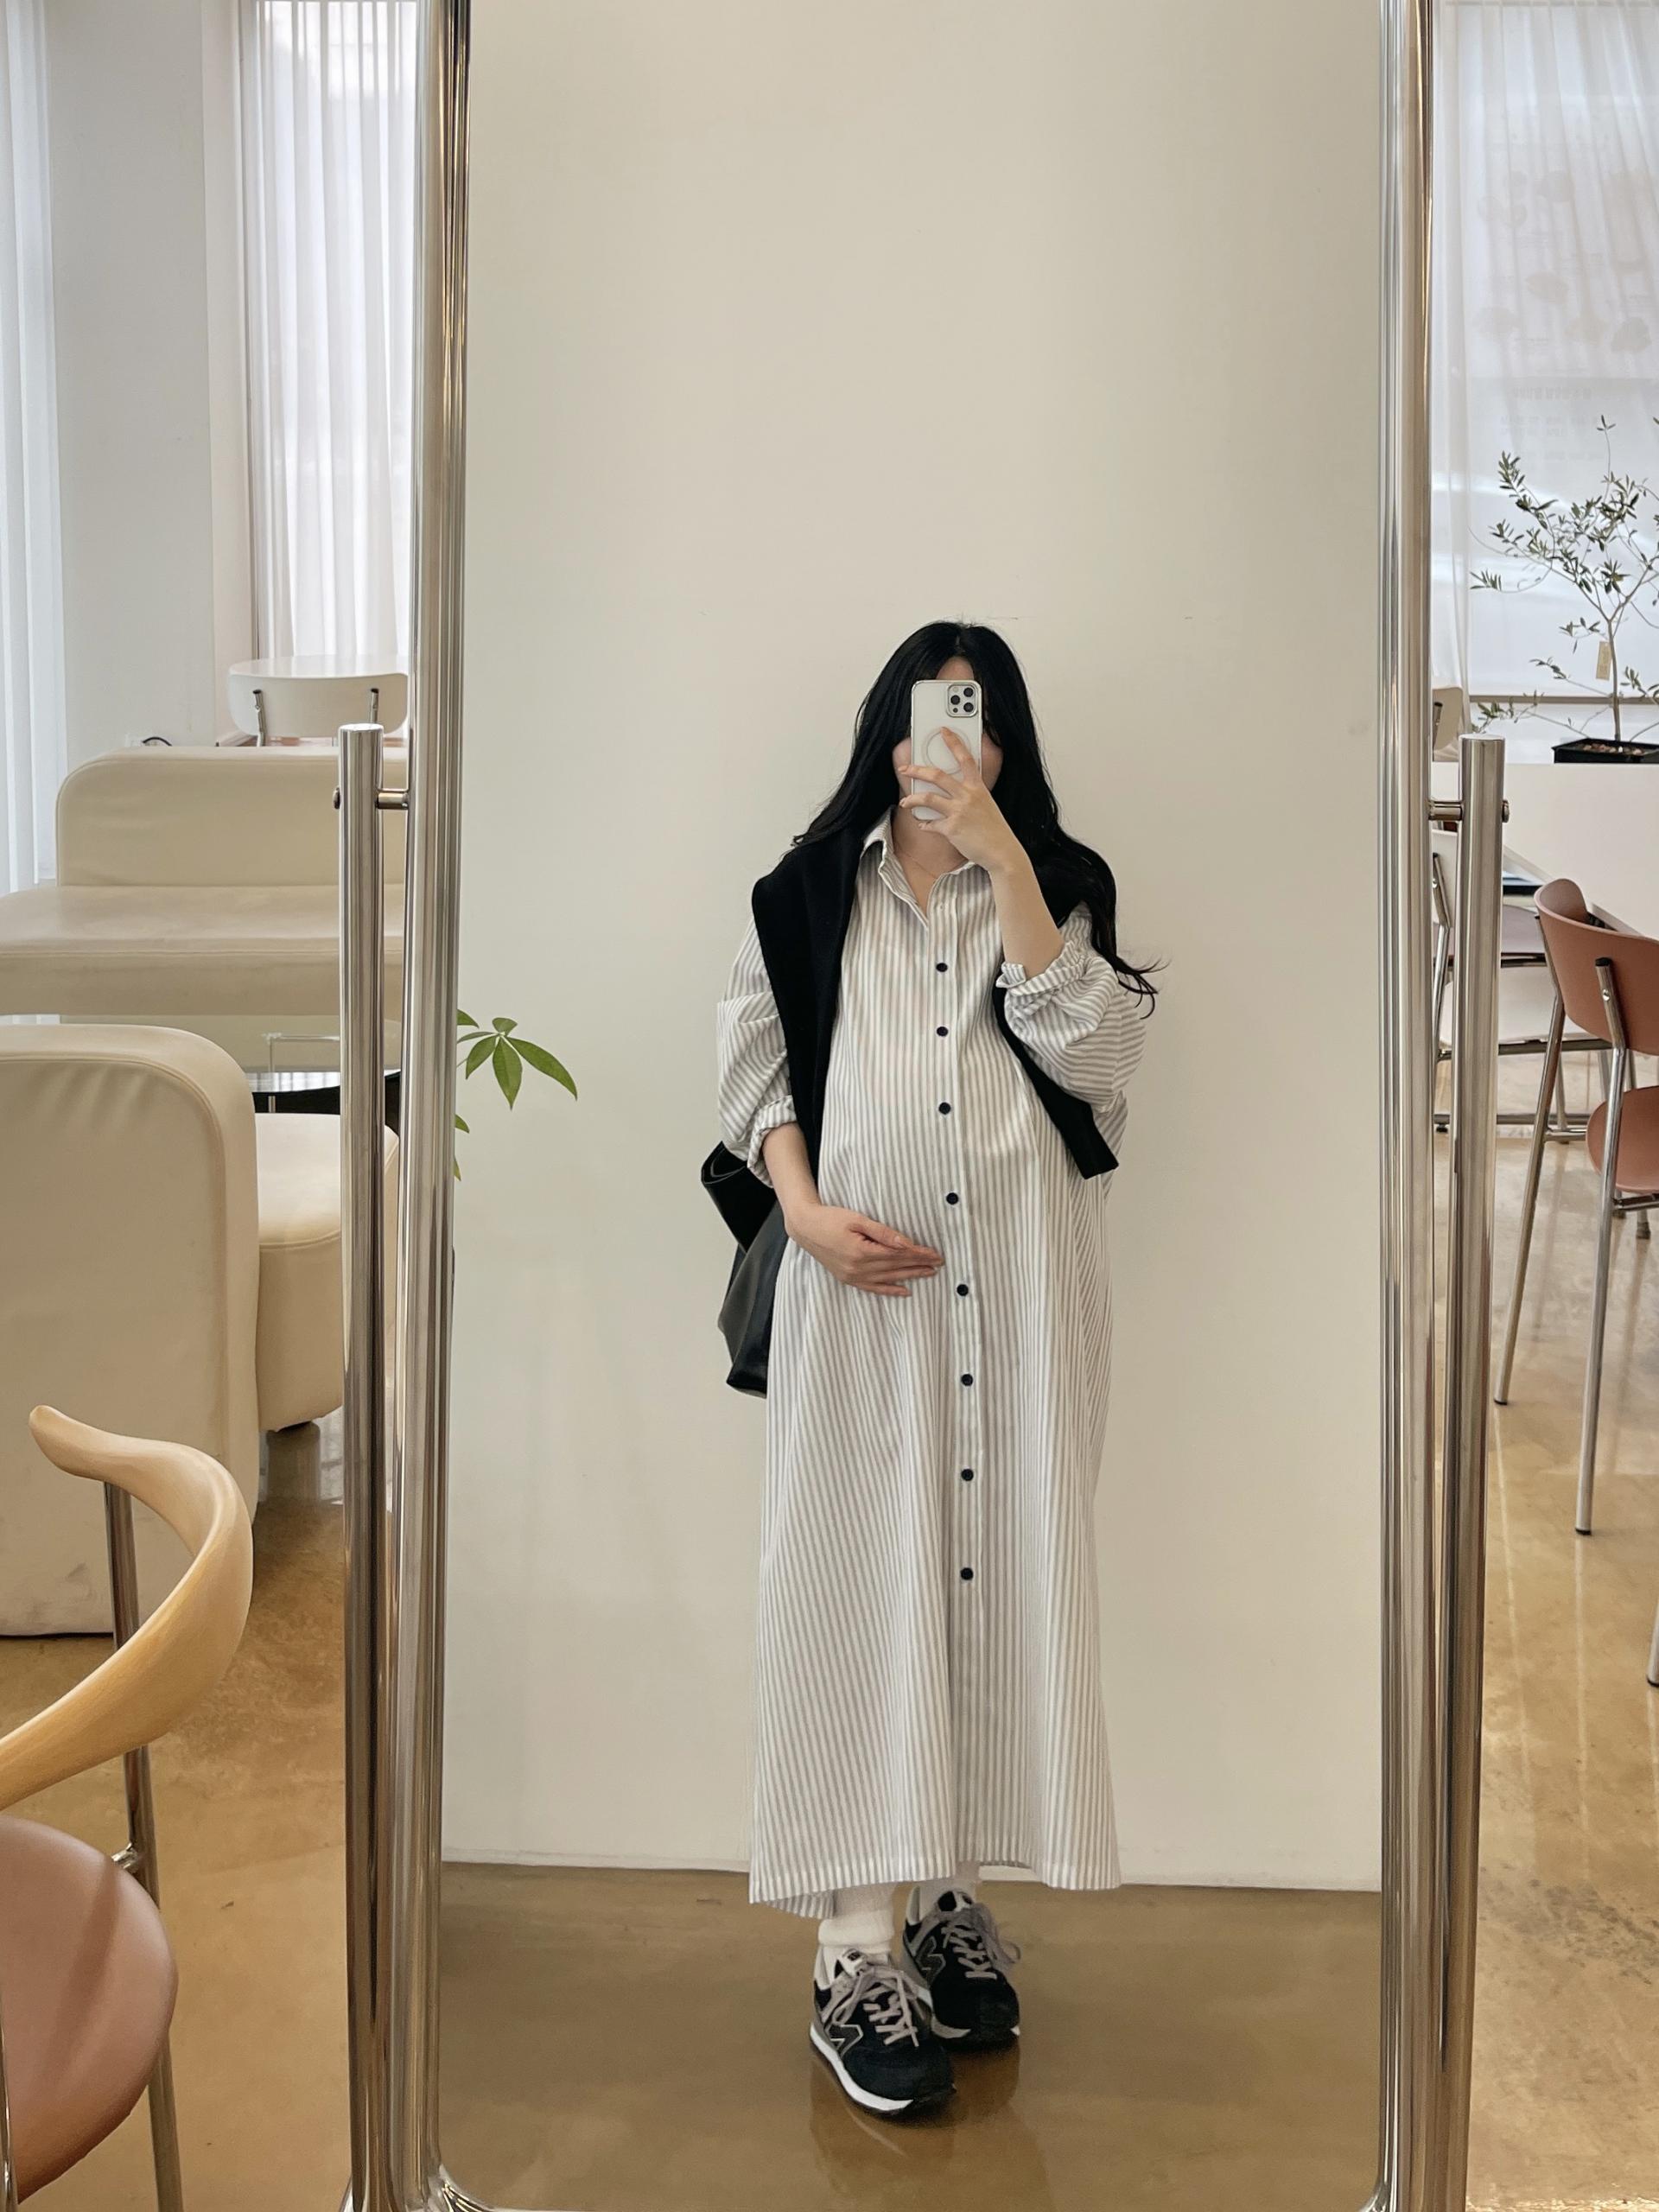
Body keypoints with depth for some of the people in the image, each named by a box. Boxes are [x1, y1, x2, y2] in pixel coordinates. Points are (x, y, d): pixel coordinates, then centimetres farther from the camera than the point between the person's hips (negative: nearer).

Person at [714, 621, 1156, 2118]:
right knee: (857, 1577, -4)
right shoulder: (808, 898, 10)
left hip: (1021, 1281, 1)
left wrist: (1000, 856, -14)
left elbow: (1091, 1050, -8)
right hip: (862, 1281, -1)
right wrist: (808, 1213, -9)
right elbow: (759, 1072, 9)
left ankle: (950, 1900, 17)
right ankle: (854, 1954, -2)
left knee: (997, 1569, 3)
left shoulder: (1057, 883, 9)